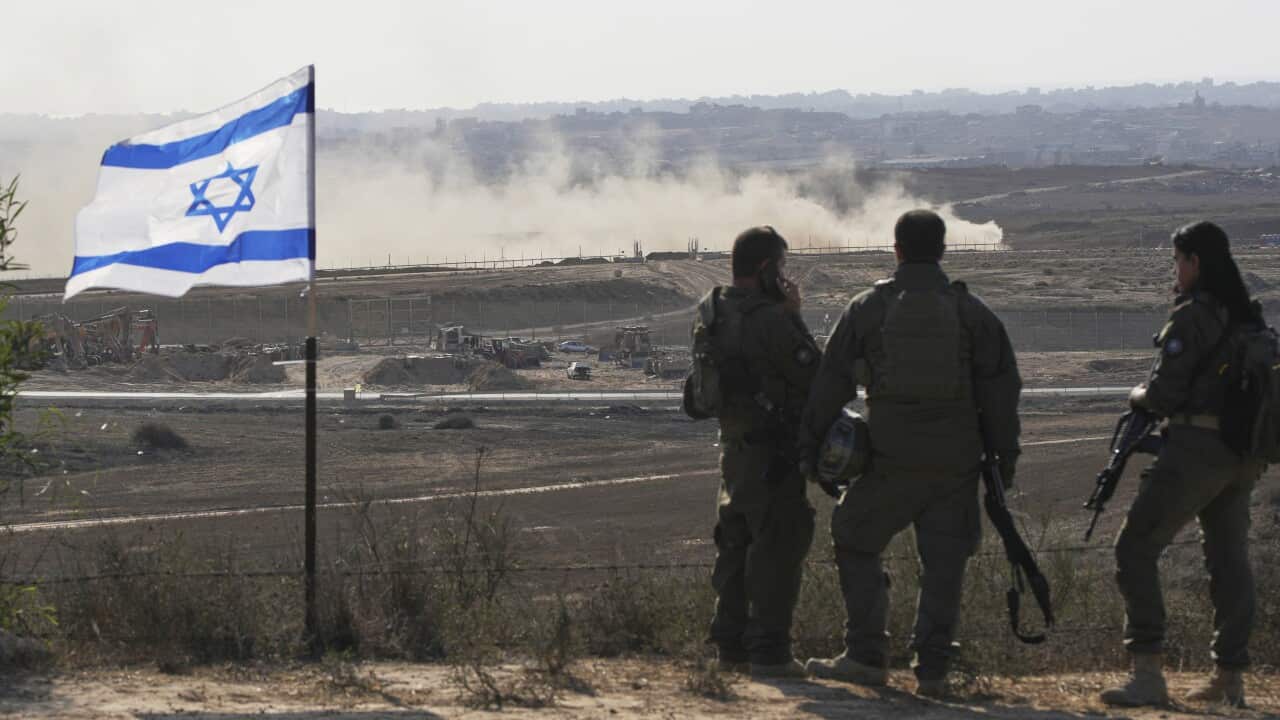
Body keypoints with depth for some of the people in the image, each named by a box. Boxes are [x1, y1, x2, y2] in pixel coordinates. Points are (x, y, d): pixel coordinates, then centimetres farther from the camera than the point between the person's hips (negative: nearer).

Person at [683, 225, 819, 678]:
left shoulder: (712, 315, 6)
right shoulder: (770, 319, -19)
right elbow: (811, 373, -13)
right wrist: (793, 316, -4)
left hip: (734, 445, 8)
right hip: (773, 449, -8)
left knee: (736, 544, 16)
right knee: (778, 547, -4)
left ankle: (731, 645, 20)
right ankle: (769, 651, -5)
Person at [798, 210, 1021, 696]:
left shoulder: (867, 308, 2)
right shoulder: (970, 311, 4)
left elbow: (832, 382, 3)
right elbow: (1000, 386, 3)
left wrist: (811, 441, 10)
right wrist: (1005, 454, 10)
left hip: (891, 456, -1)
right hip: (955, 456, 1)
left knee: (856, 544, 12)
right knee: (943, 562, 7)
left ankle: (865, 658, 6)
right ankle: (932, 669, 3)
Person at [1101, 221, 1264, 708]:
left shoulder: (1192, 316, -12)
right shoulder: (1251, 317, 13)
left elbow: (1163, 394, -13)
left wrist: (1138, 395, 10)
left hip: (1195, 449, -8)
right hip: (1244, 456, 8)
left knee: (1136, 548, -5)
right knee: (1229, 559, 15)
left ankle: (1147, 674, -14)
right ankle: (1230, 678, 16)